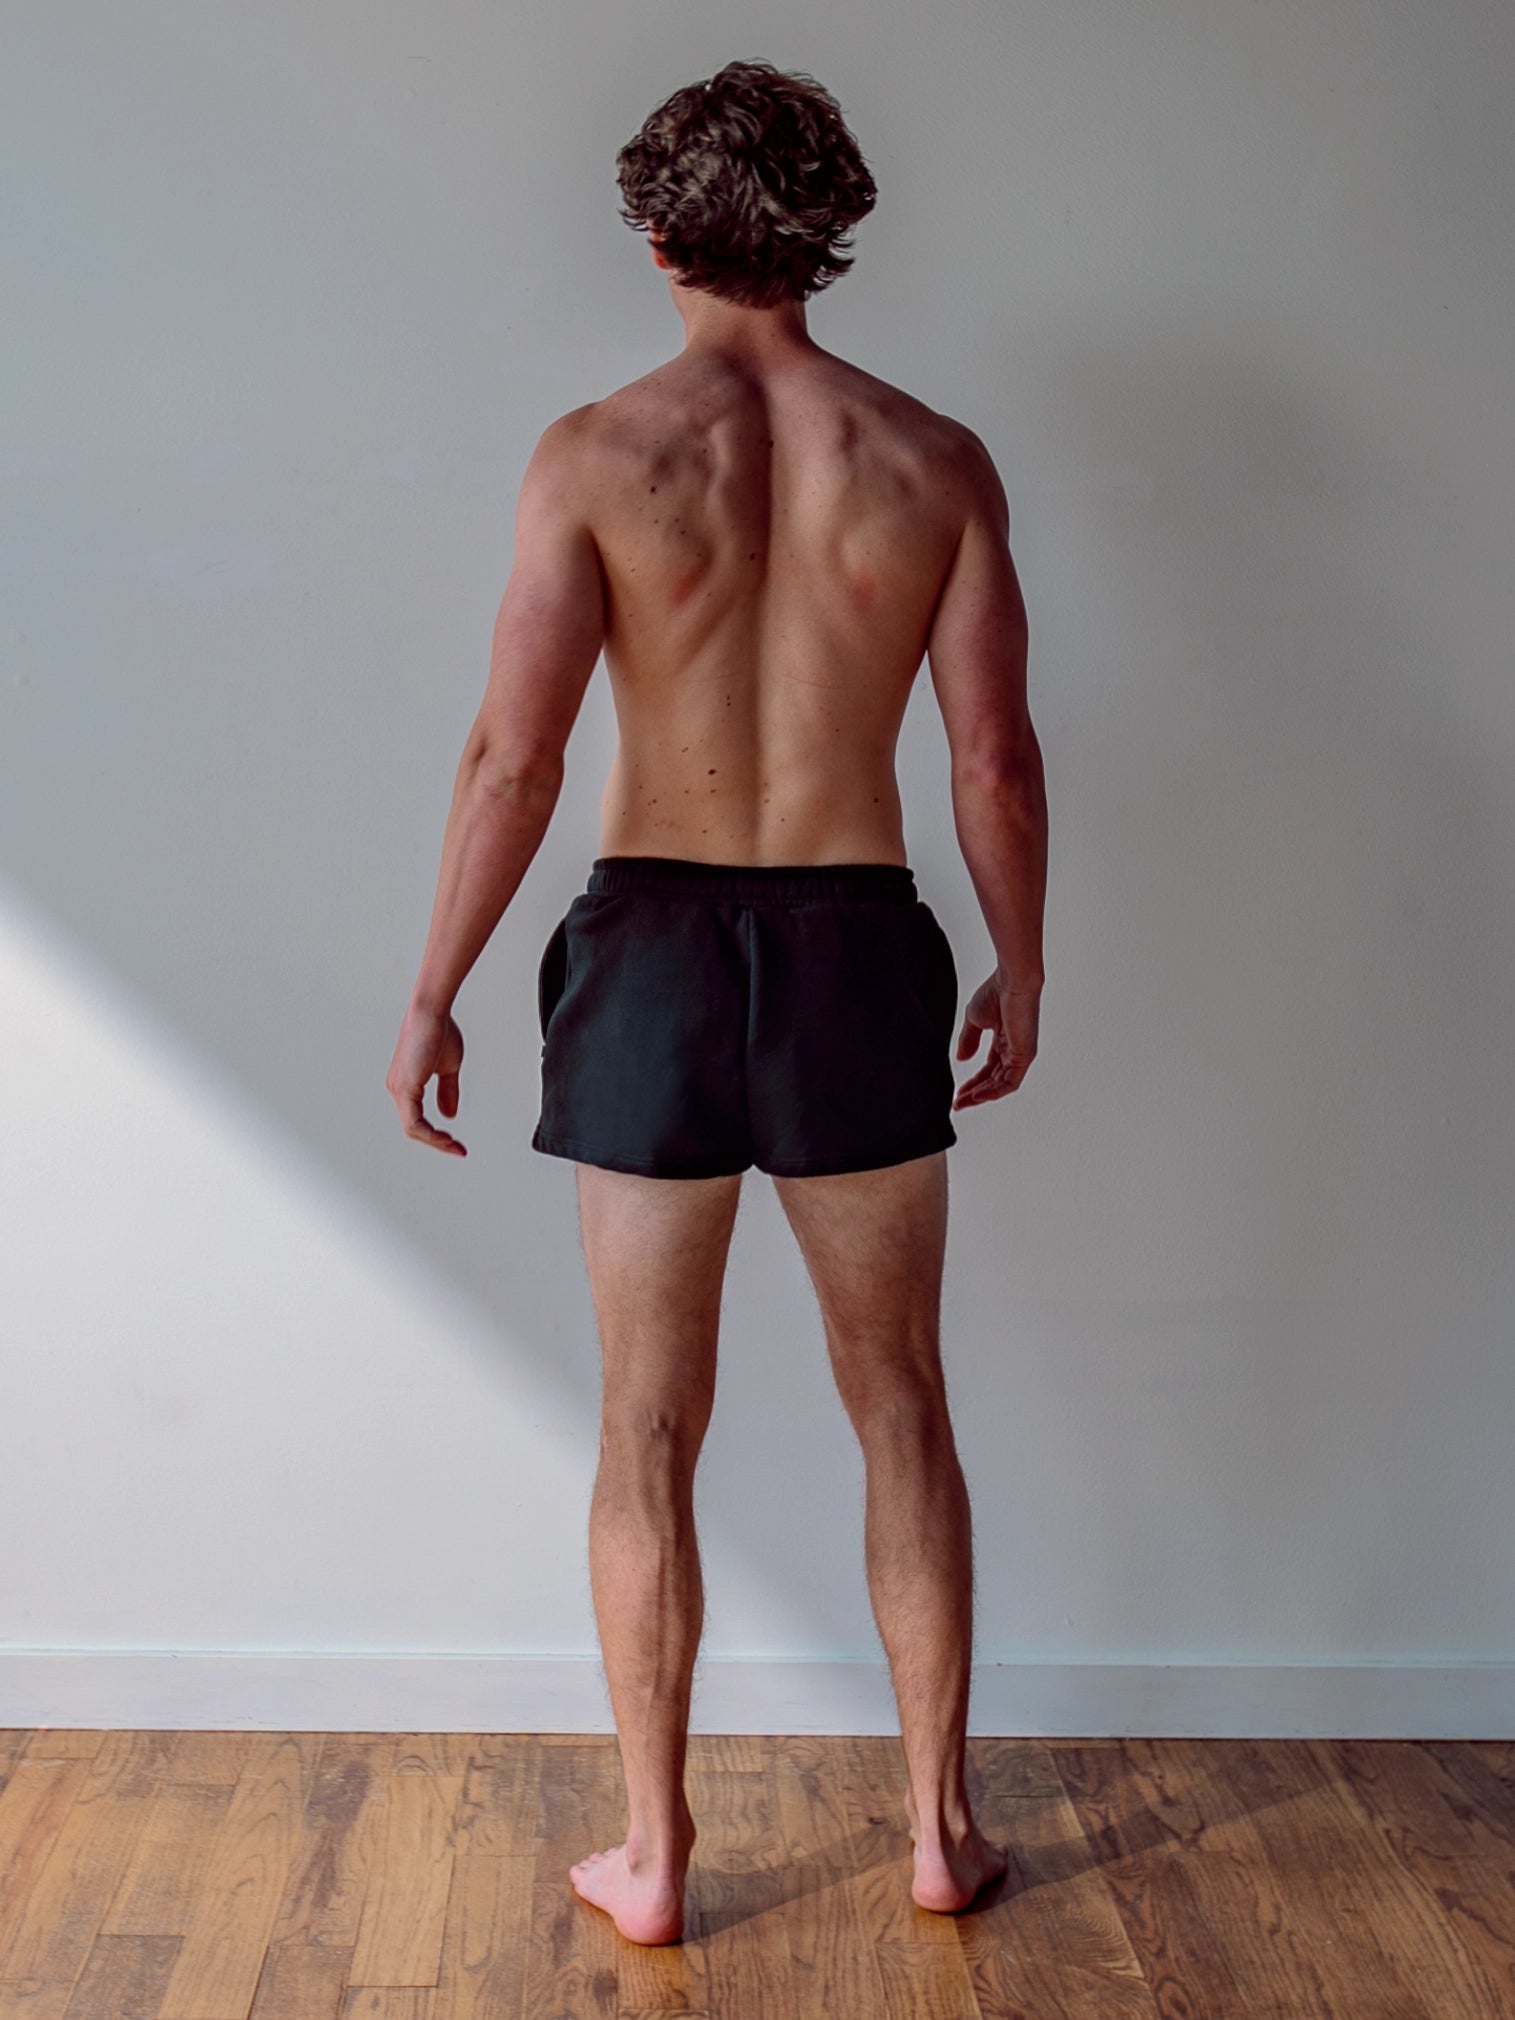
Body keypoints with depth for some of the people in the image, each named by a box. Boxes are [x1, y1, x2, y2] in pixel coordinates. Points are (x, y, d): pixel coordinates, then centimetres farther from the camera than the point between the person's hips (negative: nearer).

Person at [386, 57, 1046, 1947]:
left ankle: (652, 1855, 20)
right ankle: (939, 1823, 26)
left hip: (654, 950, -1)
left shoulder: (594, 455, -6)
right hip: (860, 947, 2)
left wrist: (431, 996, -1)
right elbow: (996, 759, 0)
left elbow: (514, 754, -10)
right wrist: (1018, 975, 14)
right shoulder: (937, 464, -1)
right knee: (900, 1406, 15)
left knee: (648, 1429, 9)